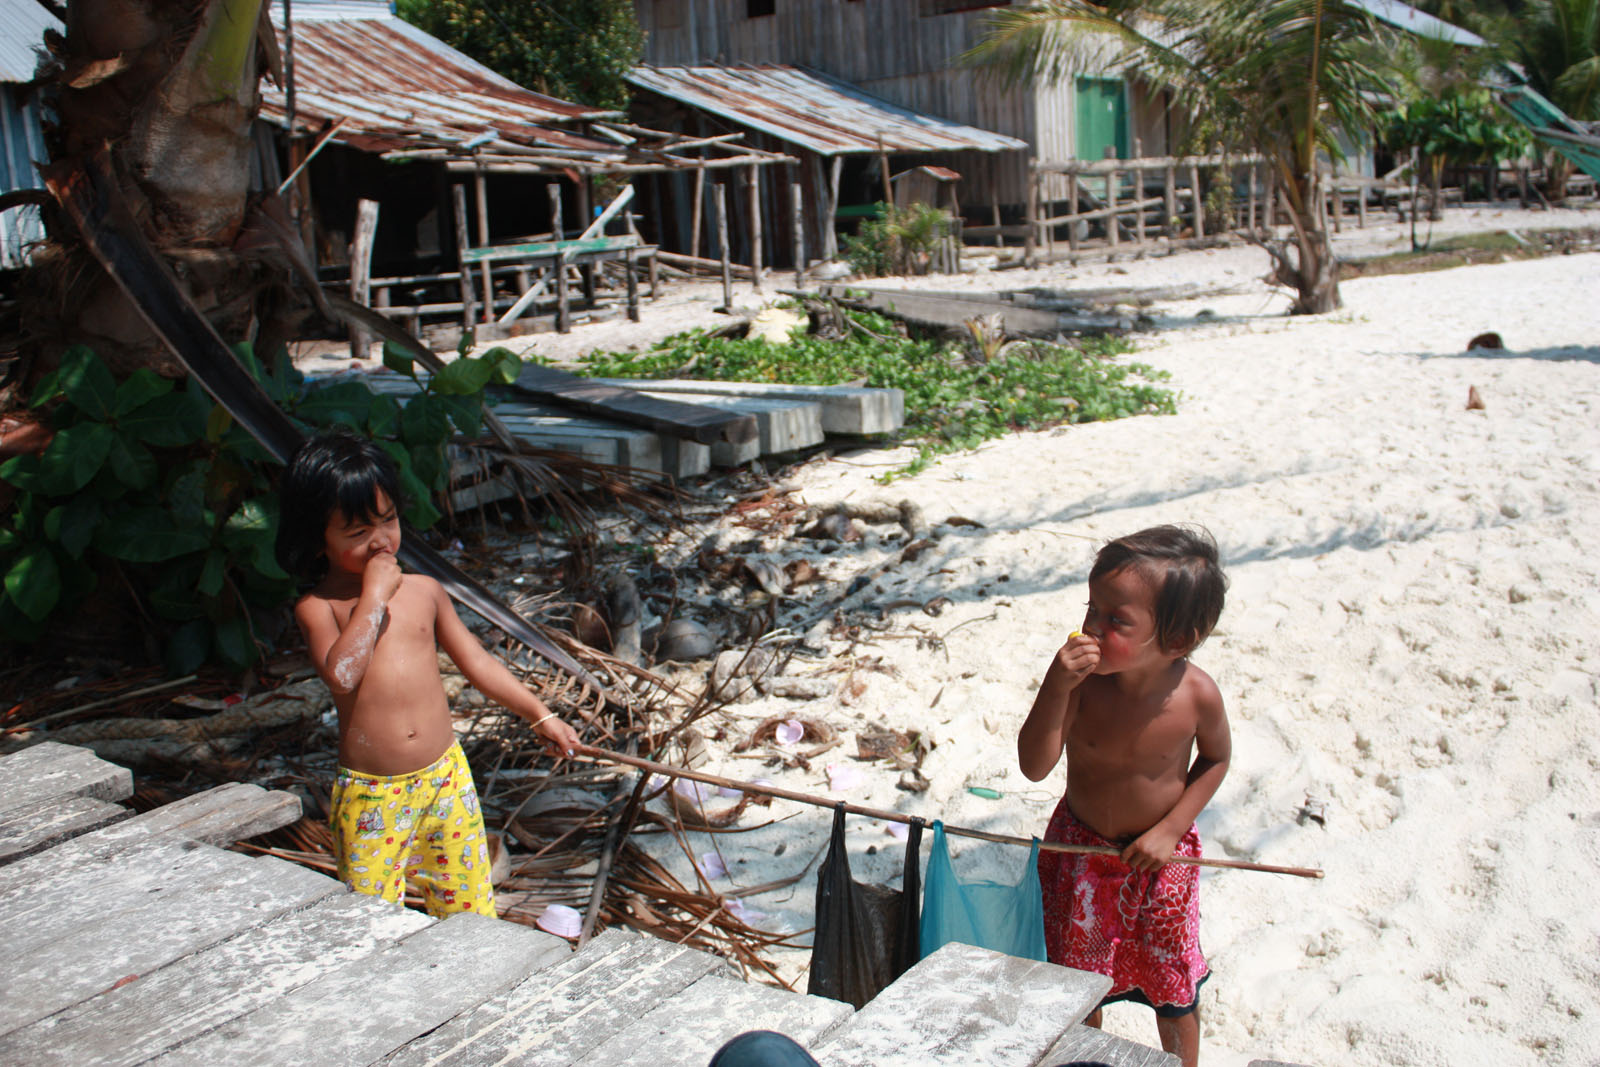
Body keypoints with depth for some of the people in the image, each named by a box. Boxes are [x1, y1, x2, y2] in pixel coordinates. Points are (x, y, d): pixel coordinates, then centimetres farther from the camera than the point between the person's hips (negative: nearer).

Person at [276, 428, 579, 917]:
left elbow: (476, 661, 14)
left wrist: (540, 715, 15)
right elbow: (341, 673, -25)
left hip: (446, 777, 3)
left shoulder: (423, 591, 6)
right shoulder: (318, 607, -6)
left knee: (470, 911, 9)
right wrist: (374, 596, -18)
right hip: (371, 795, -3)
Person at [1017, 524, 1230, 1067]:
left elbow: (1214, 759, -3)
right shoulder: (1081, 679, -27)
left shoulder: (1197, 694, -25)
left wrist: (1170, 829, -12)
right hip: (1080, 846, 1)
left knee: (1172, 987, 15)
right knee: (1079, 974, 18)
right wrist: (1057, 687, -44)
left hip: (1159, 855, 0)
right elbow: (1034, 766, -31)